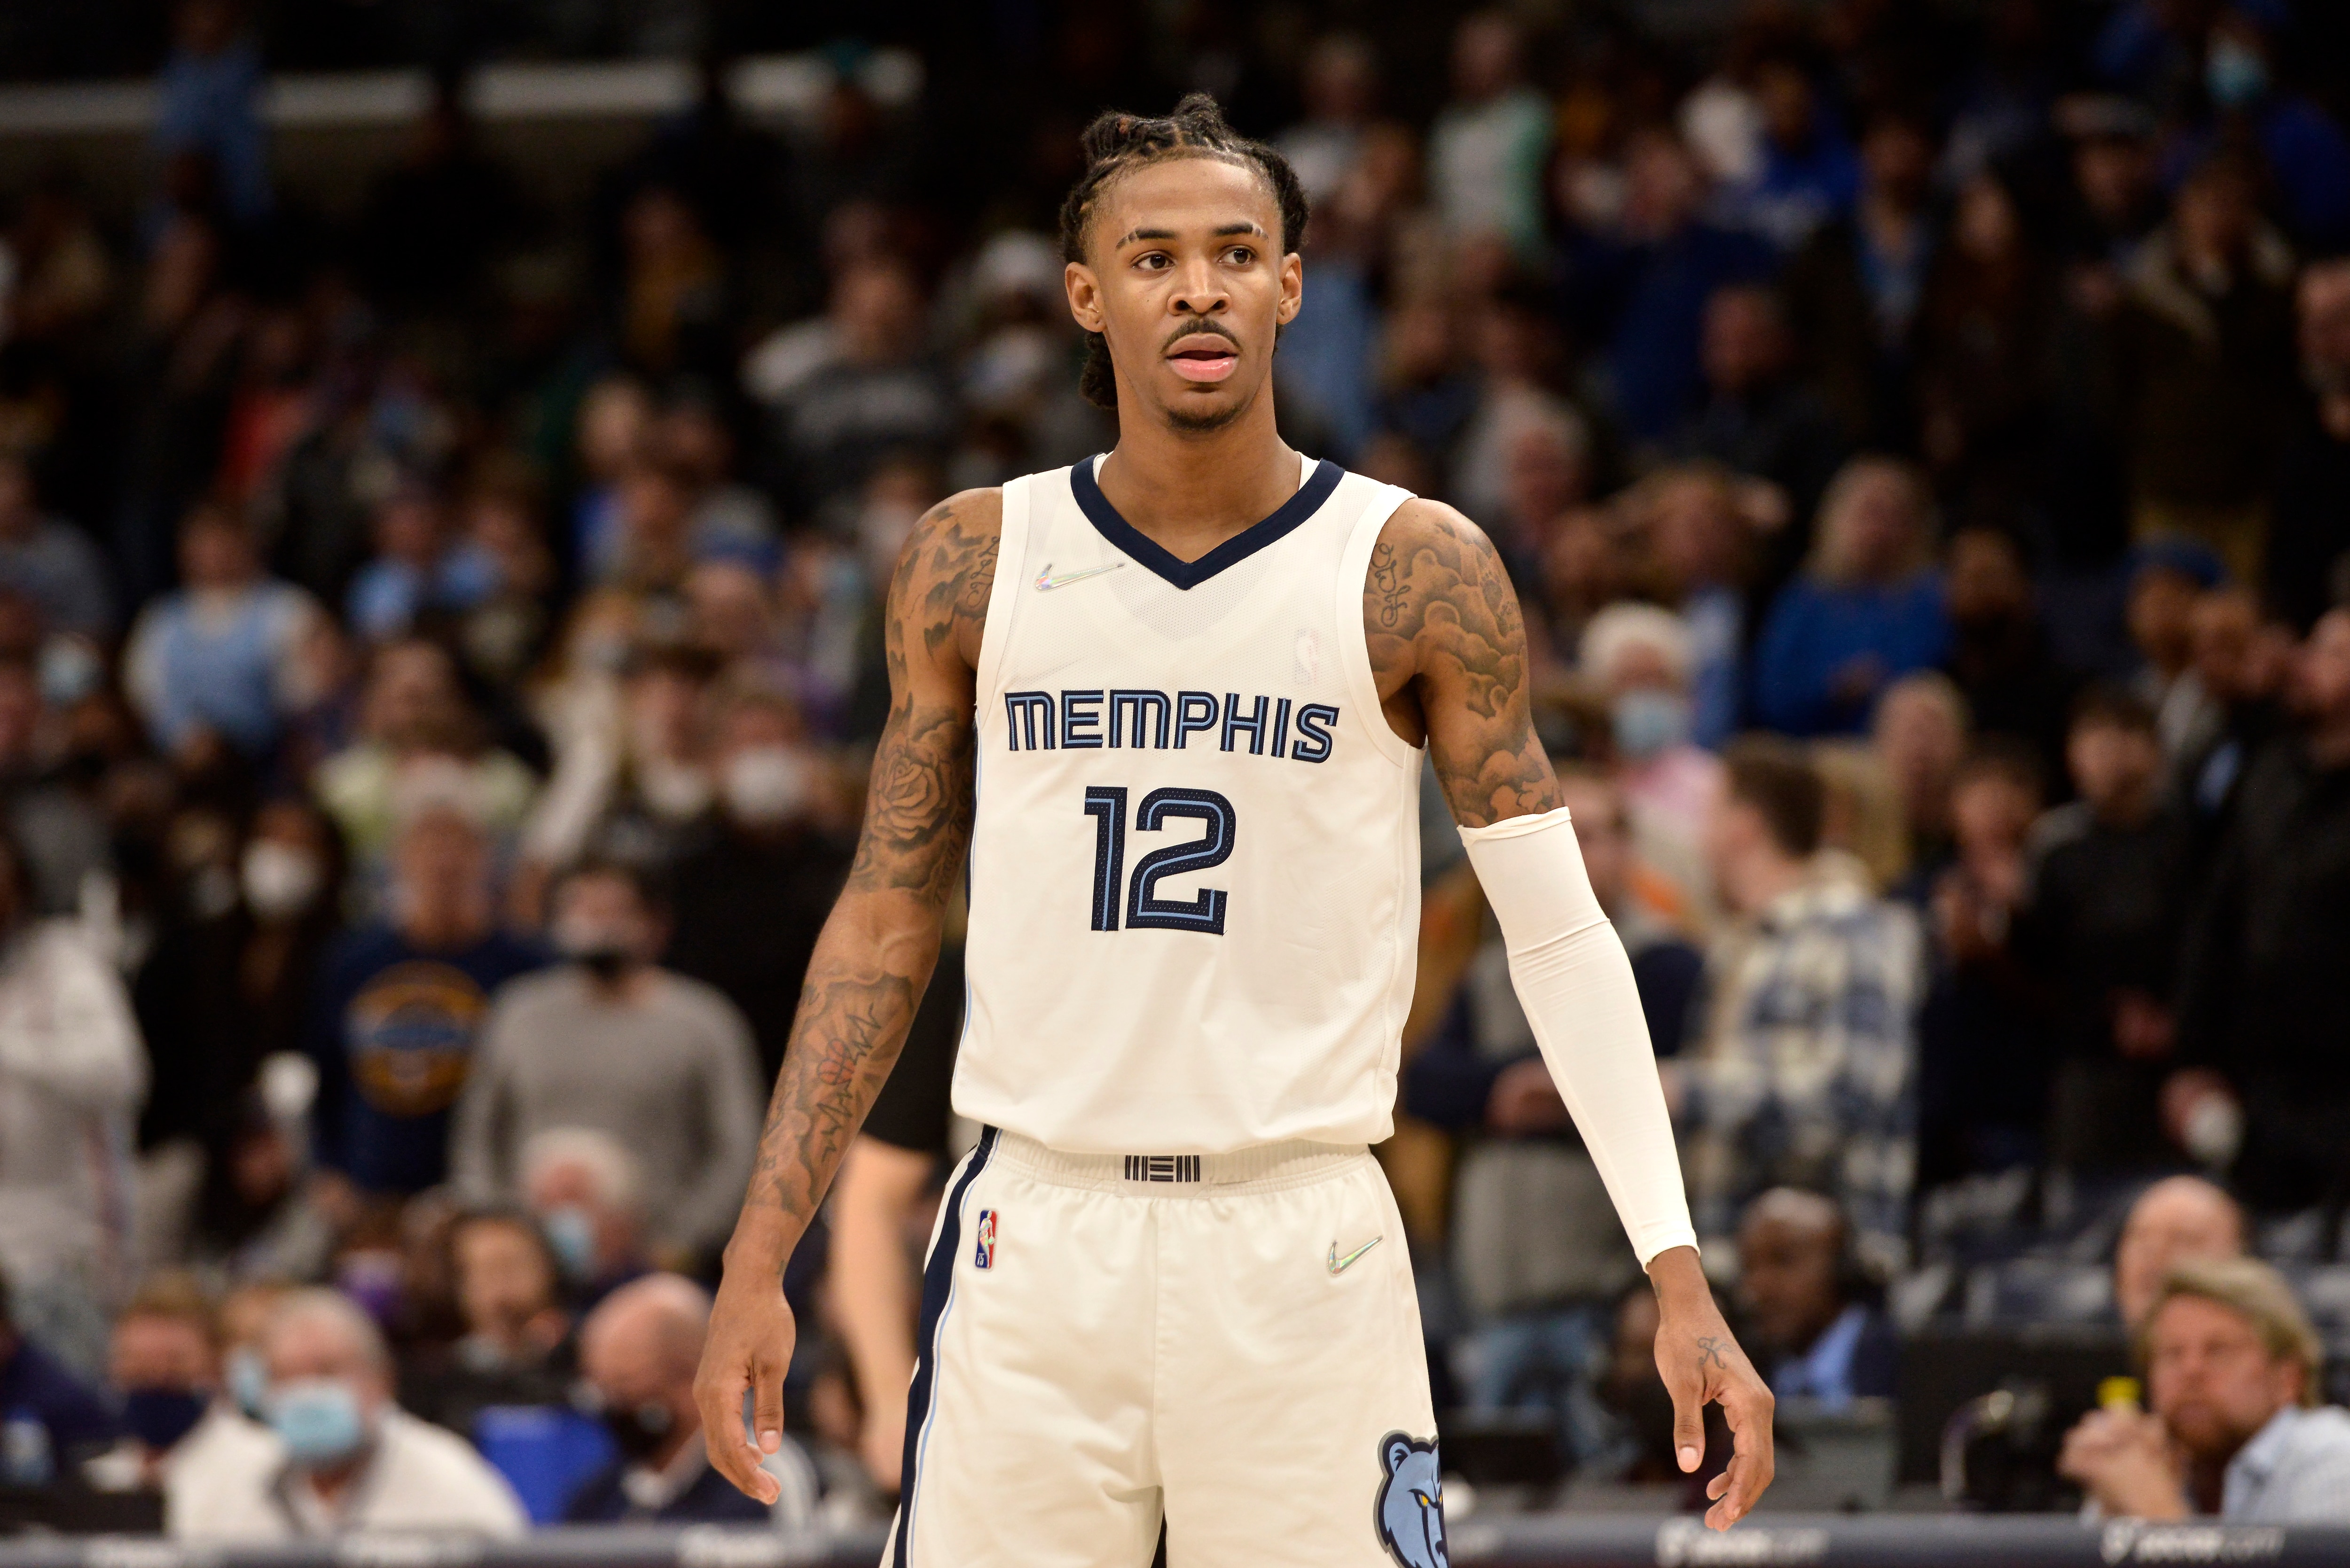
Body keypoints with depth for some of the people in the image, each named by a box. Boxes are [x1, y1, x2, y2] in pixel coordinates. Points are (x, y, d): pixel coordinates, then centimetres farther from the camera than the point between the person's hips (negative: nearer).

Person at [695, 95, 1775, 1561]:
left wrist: (1679, 1276, -8)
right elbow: (892, 918, 11)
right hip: (1035, 1233, 2)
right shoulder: (974, 562, 5)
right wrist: (761, 1259, 5)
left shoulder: (1417, 574, -1)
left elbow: (1559, 932, 0)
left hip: (1301, 1237, -2)